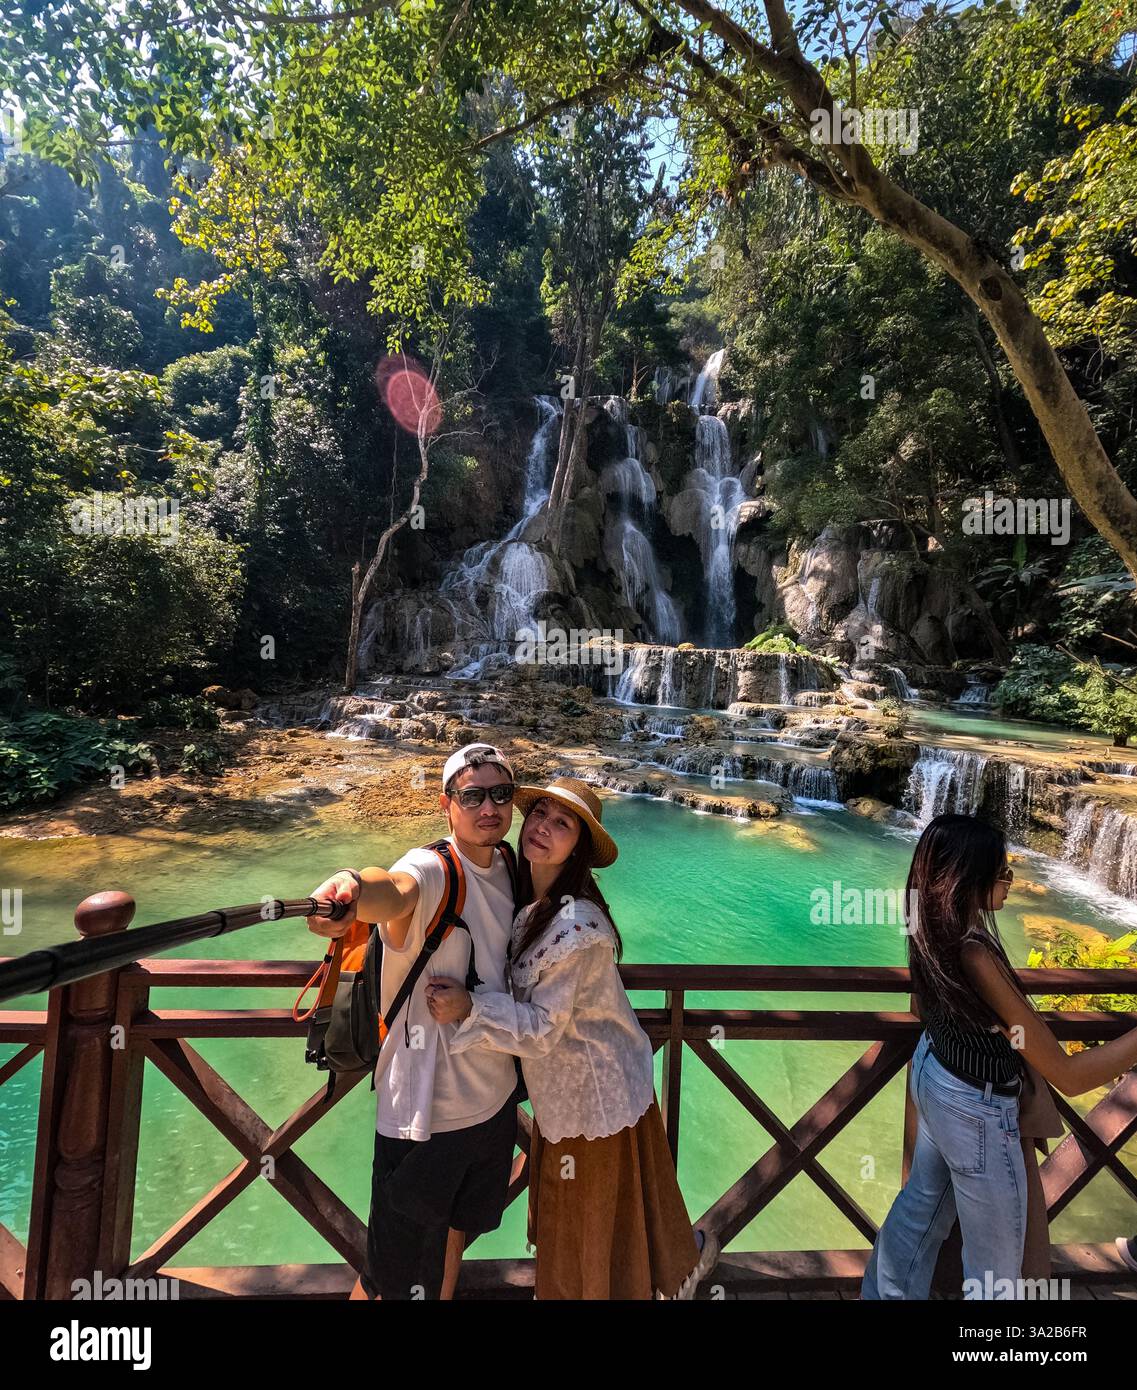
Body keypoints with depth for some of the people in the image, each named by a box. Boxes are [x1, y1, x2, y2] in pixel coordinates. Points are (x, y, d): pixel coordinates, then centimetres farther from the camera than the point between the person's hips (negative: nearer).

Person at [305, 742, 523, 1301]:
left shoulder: (508, 870, -3)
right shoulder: (431, 871, -24)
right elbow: (394, 887, -49)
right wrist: (352, 884, -69)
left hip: (495, 1098, 7)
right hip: (425, 1113, -7)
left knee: (456, 1232, 30)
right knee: (396, 1278, 12)